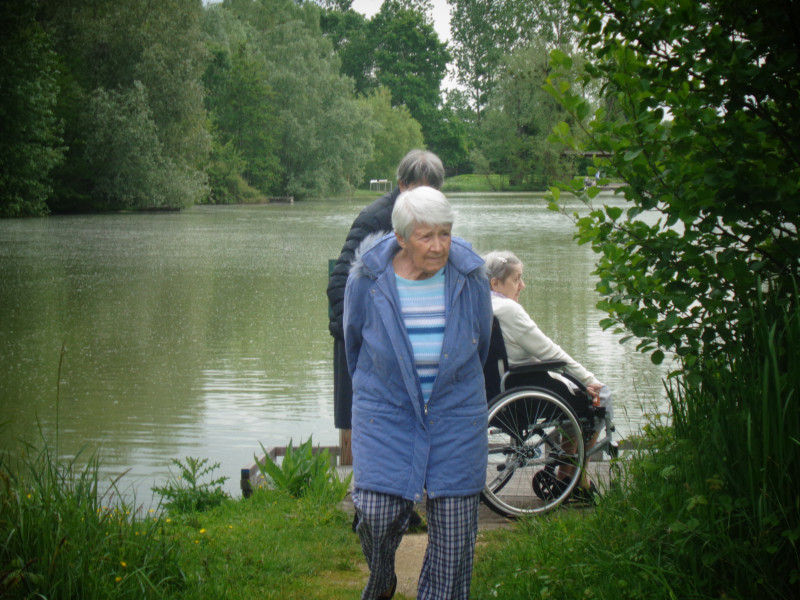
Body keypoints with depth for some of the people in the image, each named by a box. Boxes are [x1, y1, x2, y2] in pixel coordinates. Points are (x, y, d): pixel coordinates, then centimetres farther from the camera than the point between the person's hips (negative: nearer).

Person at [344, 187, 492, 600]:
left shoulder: (470, 278, -9)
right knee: (377, 512, -10)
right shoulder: (367, 281, -13)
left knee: (454, 523, -1)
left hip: (455, 412, 1)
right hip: (386, 410, -1)